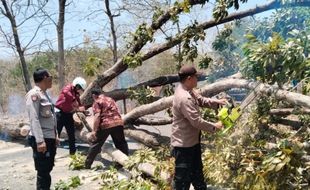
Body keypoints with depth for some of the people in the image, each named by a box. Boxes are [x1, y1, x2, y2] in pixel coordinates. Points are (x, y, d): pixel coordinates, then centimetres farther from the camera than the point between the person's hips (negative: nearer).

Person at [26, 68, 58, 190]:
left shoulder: (44, 94, 15)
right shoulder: (34, 94, -13)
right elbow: (34, 119, -20)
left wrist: (55, 136, 20)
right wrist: (39, 140, -25)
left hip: (50, 138, 9)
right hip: (42, 139, -9)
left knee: (48, 169, 15)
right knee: (43, 172, -3)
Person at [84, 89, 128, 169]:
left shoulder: (97, 102, 5)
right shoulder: (110, 99, 25)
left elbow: (97, 116, -9)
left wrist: (94, 130, -12)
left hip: (106, 124, -5)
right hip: (118, 122, 5)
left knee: (96, 144, 6)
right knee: (121, 143, 20)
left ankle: (87, 164, 11)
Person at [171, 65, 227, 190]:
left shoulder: (188, 91, 2)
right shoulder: (184, 98, -31)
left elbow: (200, 100, 19)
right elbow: (197, 121, -28)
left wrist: (217, 102, 4)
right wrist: (214, 127, -14)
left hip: (192, 141, 11)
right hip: (184, 144, -11)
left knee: (196, 171, 28)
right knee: (183, 178, 4)